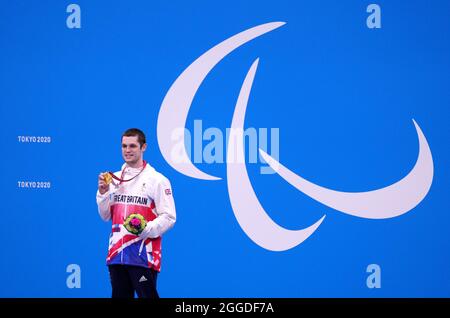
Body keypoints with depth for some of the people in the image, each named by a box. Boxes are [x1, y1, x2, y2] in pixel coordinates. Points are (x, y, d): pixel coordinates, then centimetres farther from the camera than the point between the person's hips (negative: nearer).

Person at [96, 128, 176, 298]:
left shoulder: (157, 180, -6)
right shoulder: (115, 179, 14)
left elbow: (169, 217, -8)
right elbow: (105, 216, 17)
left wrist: (147, 229, -23)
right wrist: (103, 193, 1)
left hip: (144, 256, -6)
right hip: (116, 253, 6)